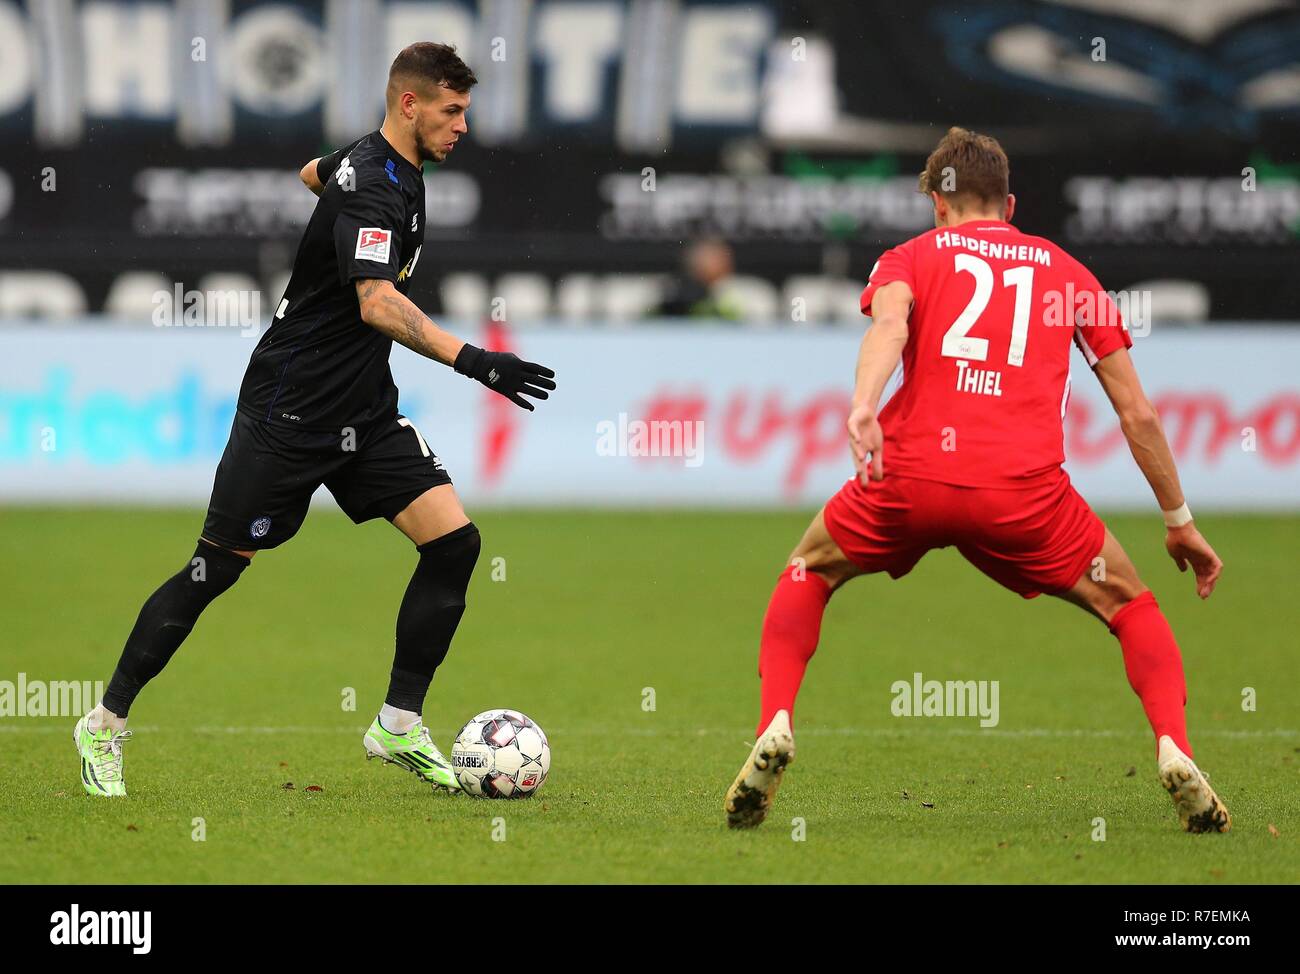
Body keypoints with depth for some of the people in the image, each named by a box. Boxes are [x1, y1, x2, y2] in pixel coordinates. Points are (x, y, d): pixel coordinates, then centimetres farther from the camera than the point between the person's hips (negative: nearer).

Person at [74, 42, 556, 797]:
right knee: (219, 568, 0)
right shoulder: (373, 184, -22)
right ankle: (107, 725, 15)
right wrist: (471, 361, -44)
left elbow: (315, 172, 30)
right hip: (290, 413, -8)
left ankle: (400, 726, 2)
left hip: (365, 410, 8)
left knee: (453, 542, -7)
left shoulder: (395, 170, 7)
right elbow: (378, 304, -37)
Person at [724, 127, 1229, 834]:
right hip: (1026, 489, 0)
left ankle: (775, 729, 5)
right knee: (1129, 606, 21)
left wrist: (862, 406, -25)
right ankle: (1174, 754, -3)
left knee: (808, 575, 27)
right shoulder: (1066, 270, 23)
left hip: (912, 478, 0)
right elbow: (1138, 414, 20)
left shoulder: (911, 257, 18)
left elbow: (889, 321, -8)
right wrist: (1179, 522, 29)